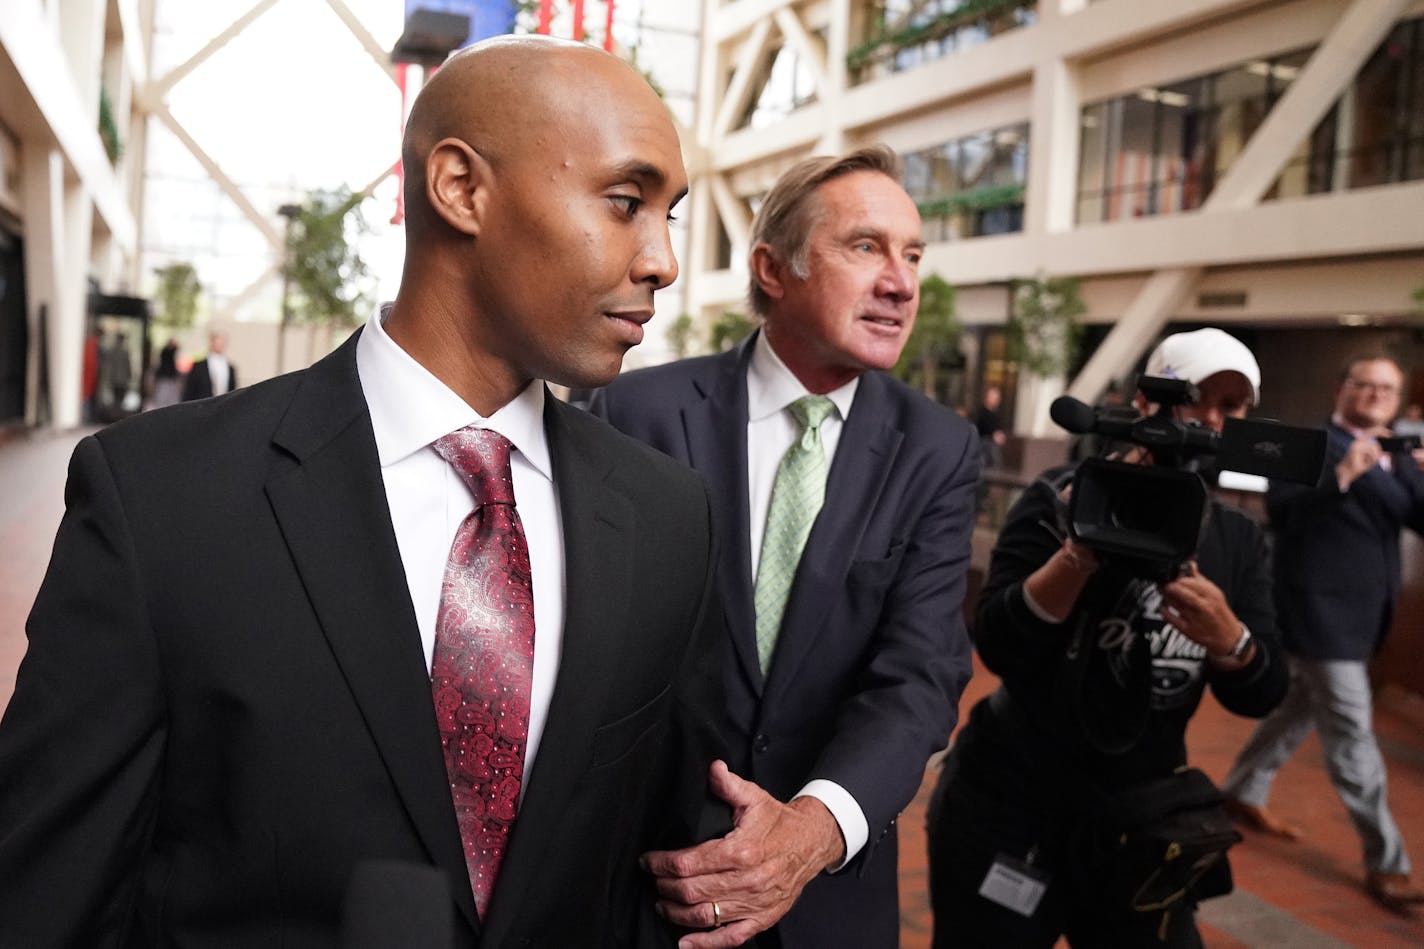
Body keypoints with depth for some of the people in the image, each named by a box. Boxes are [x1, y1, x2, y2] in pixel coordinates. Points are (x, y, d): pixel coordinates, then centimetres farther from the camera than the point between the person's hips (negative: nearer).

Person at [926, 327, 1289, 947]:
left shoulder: (1239, 540, 3)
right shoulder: (1067, 497, -10)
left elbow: (1261, 695, -2)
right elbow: (998, 646, -20)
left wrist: (1227, 635, -22)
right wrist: (1084, 545, -31)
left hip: (1142, 822, 4)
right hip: (1012, 809, -4)